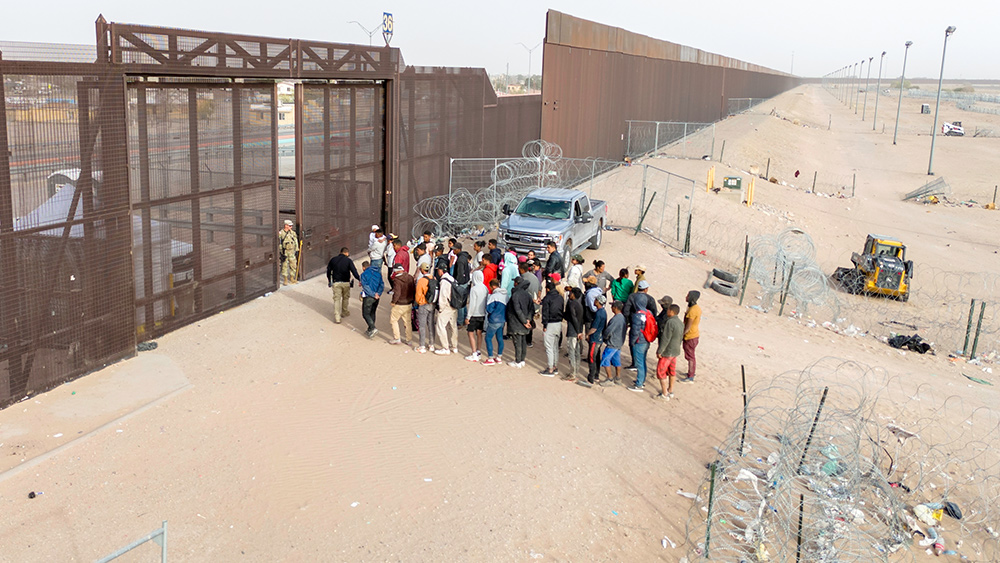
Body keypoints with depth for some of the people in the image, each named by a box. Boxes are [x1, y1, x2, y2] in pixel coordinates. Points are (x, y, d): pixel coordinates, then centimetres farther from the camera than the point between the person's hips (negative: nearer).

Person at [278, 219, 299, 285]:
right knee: (284, 266, 0)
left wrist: (297, 250, 7)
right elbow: (279, 243, -10)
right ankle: (285, 279, 8)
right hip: (284, 252, -4)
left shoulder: (293, 232, 4)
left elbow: (296, 242, 10)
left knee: (293, 265, 7)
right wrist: (281, 253, -14)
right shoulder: (281, 233, -10)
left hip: (292, 251, 4)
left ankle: (292, 278, 21)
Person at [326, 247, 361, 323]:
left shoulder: (333, 260, 3)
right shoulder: (348, 261, -7)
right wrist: (359, 279, -1)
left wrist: (329, 281, 24)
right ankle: (344, 313, 35)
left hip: (336, 283, 1)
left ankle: (337, 317, -7)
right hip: (346, 283, -1)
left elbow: (328, 271, 12)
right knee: (345, 298, 20)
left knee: (337, 299, 1)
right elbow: (354, 271, -13)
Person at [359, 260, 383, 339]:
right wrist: (378, 293, -8)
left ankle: (373, 329, -15)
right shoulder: (378, 273, 8)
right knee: (372, 313, 18)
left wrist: (374, 294, -16)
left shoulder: (364, 274, -9)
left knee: (365, 314, 1)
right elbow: (382, 285, 2)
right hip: (376, 298, 6)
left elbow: (366, 287, -17)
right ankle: (370, 330, 24)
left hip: (368, 297, -6)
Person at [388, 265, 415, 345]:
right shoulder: (410, 278, -1)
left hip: (399, 305, -6)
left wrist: (393, 301, -13)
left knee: (393, 320, 13)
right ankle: (409, 340, 20)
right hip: (409, 304, 6)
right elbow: (414, 290, 5)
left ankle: (396, 339, 15)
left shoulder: (397, 280, -21)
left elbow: (397, 293, -28)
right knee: (407, 322, 16)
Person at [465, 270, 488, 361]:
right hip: (483, 314, 7)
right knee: (479, 333, 16)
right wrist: (485, 312, 17)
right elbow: (487, 302, 8)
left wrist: (468, 316, -10)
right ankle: (478, 351, 22)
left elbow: (472, 304, -17)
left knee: (471, 333, -1)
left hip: (474, 315, -7)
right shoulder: (485, 288, 2)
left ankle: (474, 355, -4)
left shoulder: (474, 289, -17)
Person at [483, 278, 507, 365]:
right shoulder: (505, 295, 5)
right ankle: (499, 357, 22)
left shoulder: (494, 296, -18)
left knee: (488, 338, 3)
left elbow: (489, 309, -16)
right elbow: (506, 307, 14)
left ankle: (490, 359, 2)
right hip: (503, 320, 8)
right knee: (500, 338, 16)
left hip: (494, 320, -8)